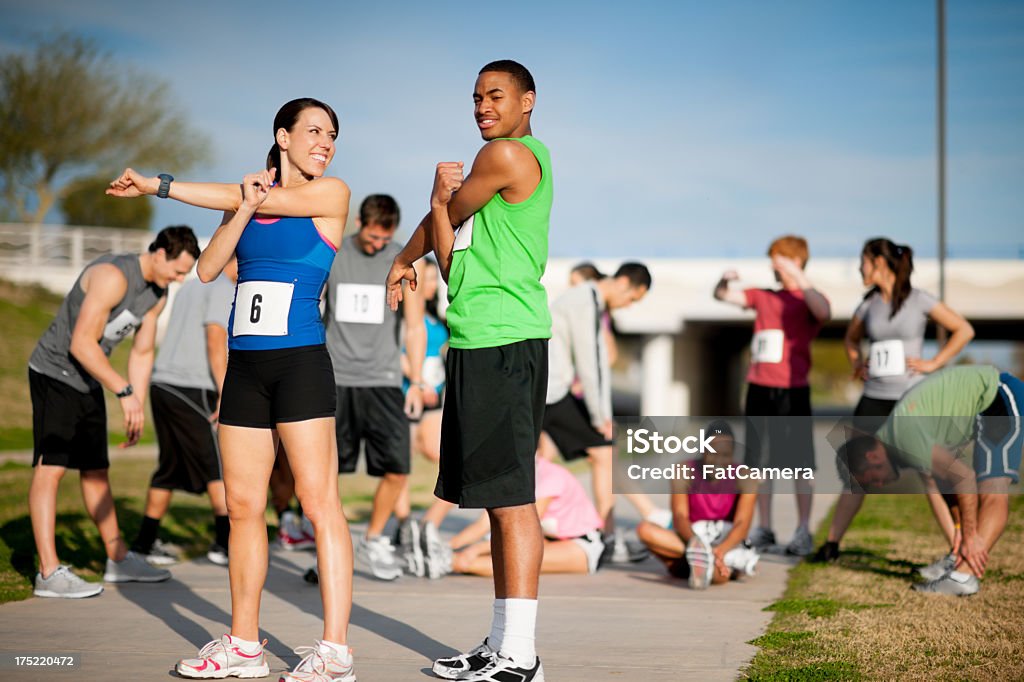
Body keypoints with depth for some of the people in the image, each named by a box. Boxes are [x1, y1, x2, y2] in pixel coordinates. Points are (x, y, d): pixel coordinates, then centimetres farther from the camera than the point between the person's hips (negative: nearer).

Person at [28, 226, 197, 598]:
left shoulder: (158, 295, 5)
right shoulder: (113, 276, -25)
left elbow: (142, 353, 14)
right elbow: (81, 344, -27)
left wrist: (137, 410, 8)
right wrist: (125, 391, -27)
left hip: (88, 382, 9)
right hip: (54, 372, -9)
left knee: (96, 471, 15)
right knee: (50, 467, -14)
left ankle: (118, 559, 24)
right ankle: (49, 573, -18)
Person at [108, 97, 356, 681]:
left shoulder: (332, 194, 0)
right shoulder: (251, 195, 14)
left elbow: (242, 196, -6)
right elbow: (208, 268, 2)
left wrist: (157, 185, 1)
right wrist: (245, 209, -13)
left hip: (301, 362, -5)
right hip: (245, 364, 5)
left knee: (319, 500, -9)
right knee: (244, 505, 6)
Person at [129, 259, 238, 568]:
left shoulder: (189, 287, 21)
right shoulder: (224, 289, -6)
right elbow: (215, 340, -17)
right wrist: (226, 395, -20)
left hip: (163, 383, 9)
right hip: (193, 389, -9)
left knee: (170, 467, 16)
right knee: (221, 464, -5)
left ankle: (145, 542, 19)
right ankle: (225, 541, -13)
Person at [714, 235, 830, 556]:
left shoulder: (808, 300, 0)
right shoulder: (763, 297, 16)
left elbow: (823, 313, -23)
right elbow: (721, 295, 19)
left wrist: (798, 277, -24)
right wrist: (725, 279, -3)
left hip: (791, 390, -5)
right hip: (758, 388, 6)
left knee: (799, 462, -3)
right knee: (760, 460, 9)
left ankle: (803, 532, 2)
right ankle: (764, 529, 17)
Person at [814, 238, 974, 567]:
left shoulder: (919, 300, -5)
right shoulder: (868, 305, 8)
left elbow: (964, 330, -1)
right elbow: (852, 338, 27)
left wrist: (934, 363, -7)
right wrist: (857, 364, 9)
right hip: (875, 400, 4)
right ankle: (831, 544, 18)